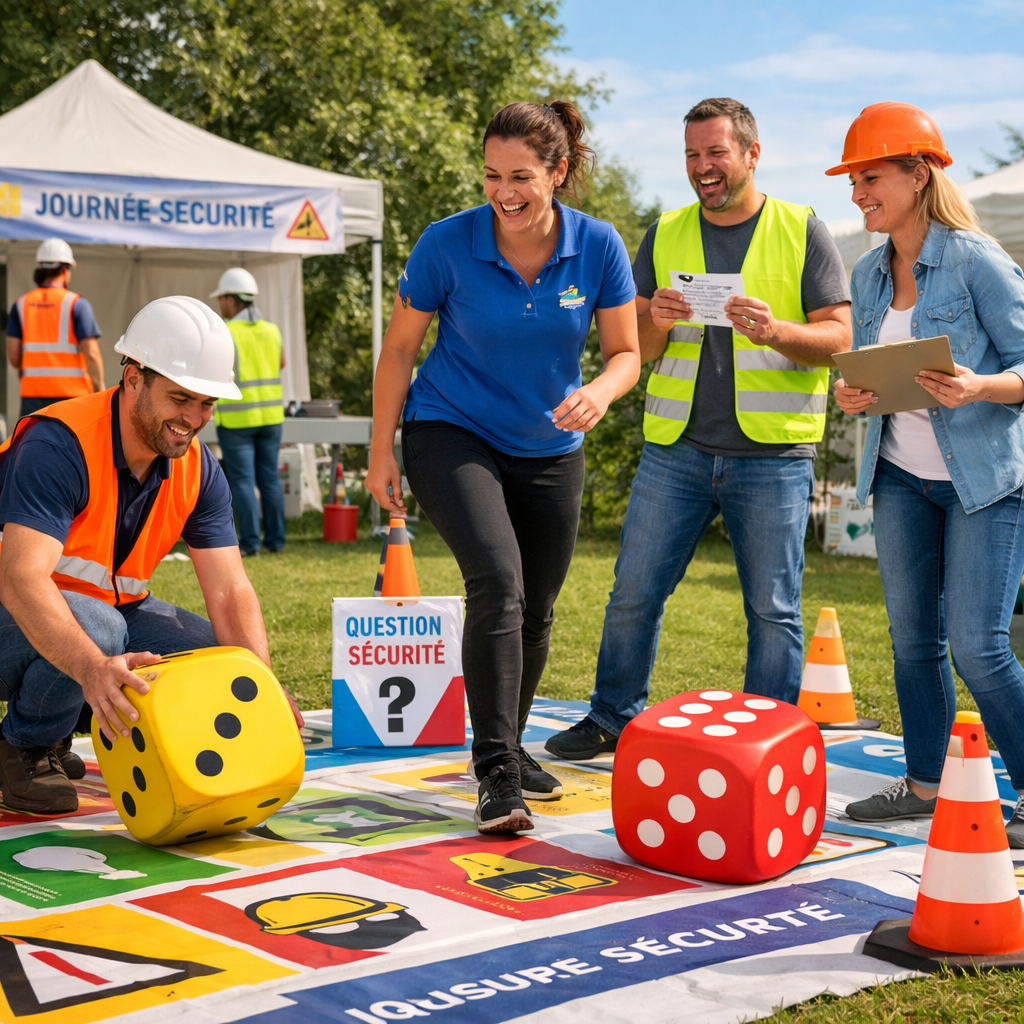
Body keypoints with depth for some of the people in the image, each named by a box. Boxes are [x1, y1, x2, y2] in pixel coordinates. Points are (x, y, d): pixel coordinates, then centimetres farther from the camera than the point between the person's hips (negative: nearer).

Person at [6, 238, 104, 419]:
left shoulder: (21, 304, 6)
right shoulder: (77, 304, -5)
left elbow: (13, 356, 3)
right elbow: (91, 354, -11)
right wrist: (100, 391, -3)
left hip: (32, 392, 3)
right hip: (71, 391, -3)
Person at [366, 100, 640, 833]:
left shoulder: (598, 247, -10)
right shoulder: (447, 243, -15)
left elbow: (626, 352, -3)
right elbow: (400, 348, -4)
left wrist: (599, 391, -26)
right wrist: (382, 451, -3)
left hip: (549, 450, 4)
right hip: (452, 435, -4)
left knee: (535, 610, 13)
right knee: (498, 581, -25)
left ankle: (510, 747, 37)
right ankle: (497, 772, -20)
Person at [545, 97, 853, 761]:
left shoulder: (802, 231, 3)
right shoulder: (666, 235, 11)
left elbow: (838, 337, -2)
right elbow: (633, 349, 10)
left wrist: (775, 331, -21)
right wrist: (655, 322, -13)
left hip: (772, 455, -2)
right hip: (676, 450, 3)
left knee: (773, 608, 0)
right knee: (634, 591, 6)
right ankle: (614, 718, 23)